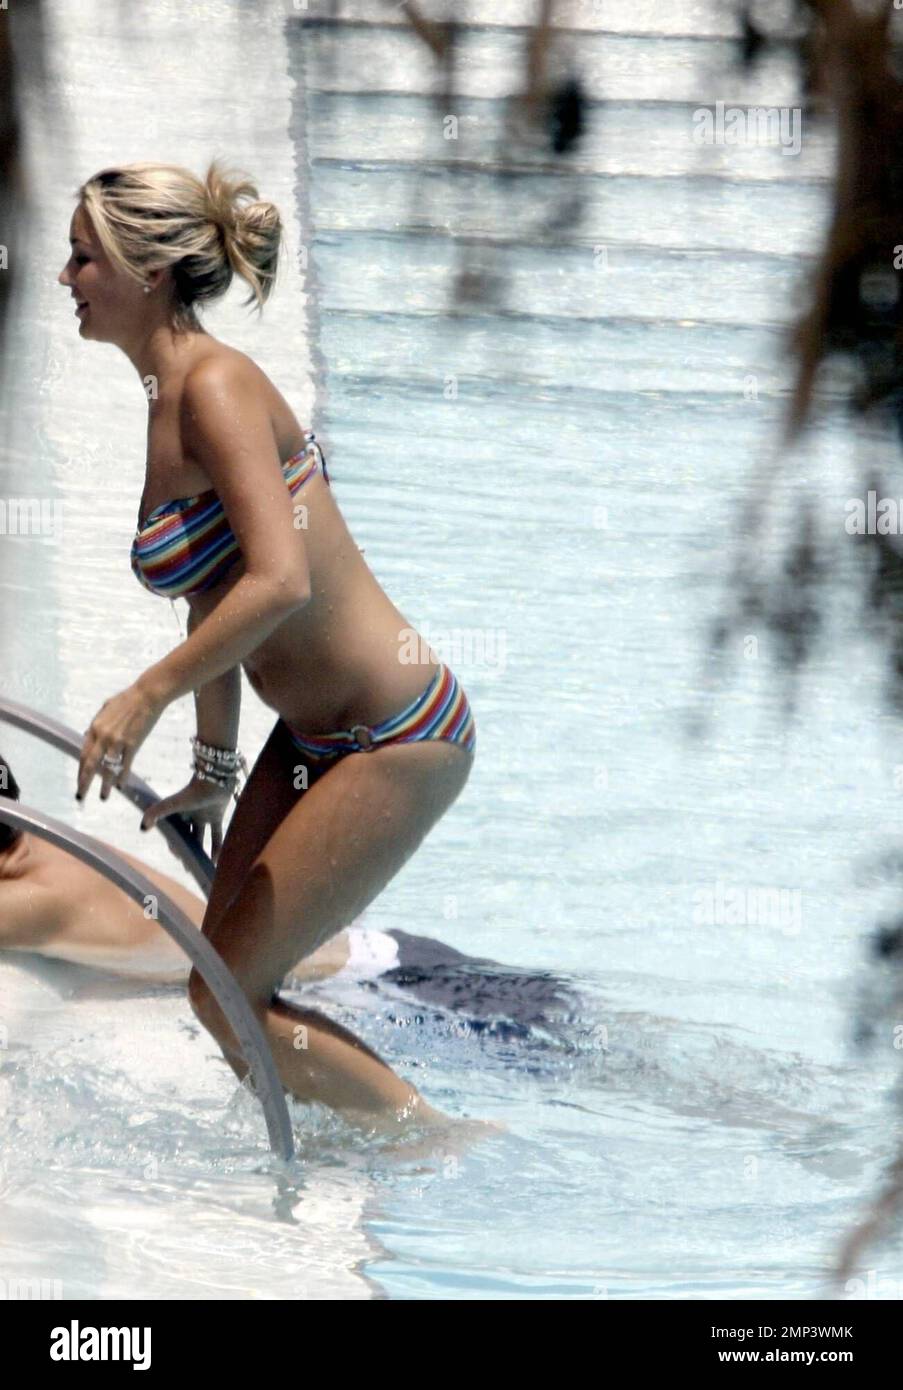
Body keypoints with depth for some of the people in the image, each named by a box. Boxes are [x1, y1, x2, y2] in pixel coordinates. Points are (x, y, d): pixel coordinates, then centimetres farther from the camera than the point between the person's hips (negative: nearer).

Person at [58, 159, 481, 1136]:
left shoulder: (216, 387, -19)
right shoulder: (168, 394, 9)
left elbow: (278, 581, -31)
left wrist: (146, 696, -27)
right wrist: (214, 766, 20)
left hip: (395, 741, -9)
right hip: (314, 734, 9)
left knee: (227, 997, -5)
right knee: (226, 983, 12)